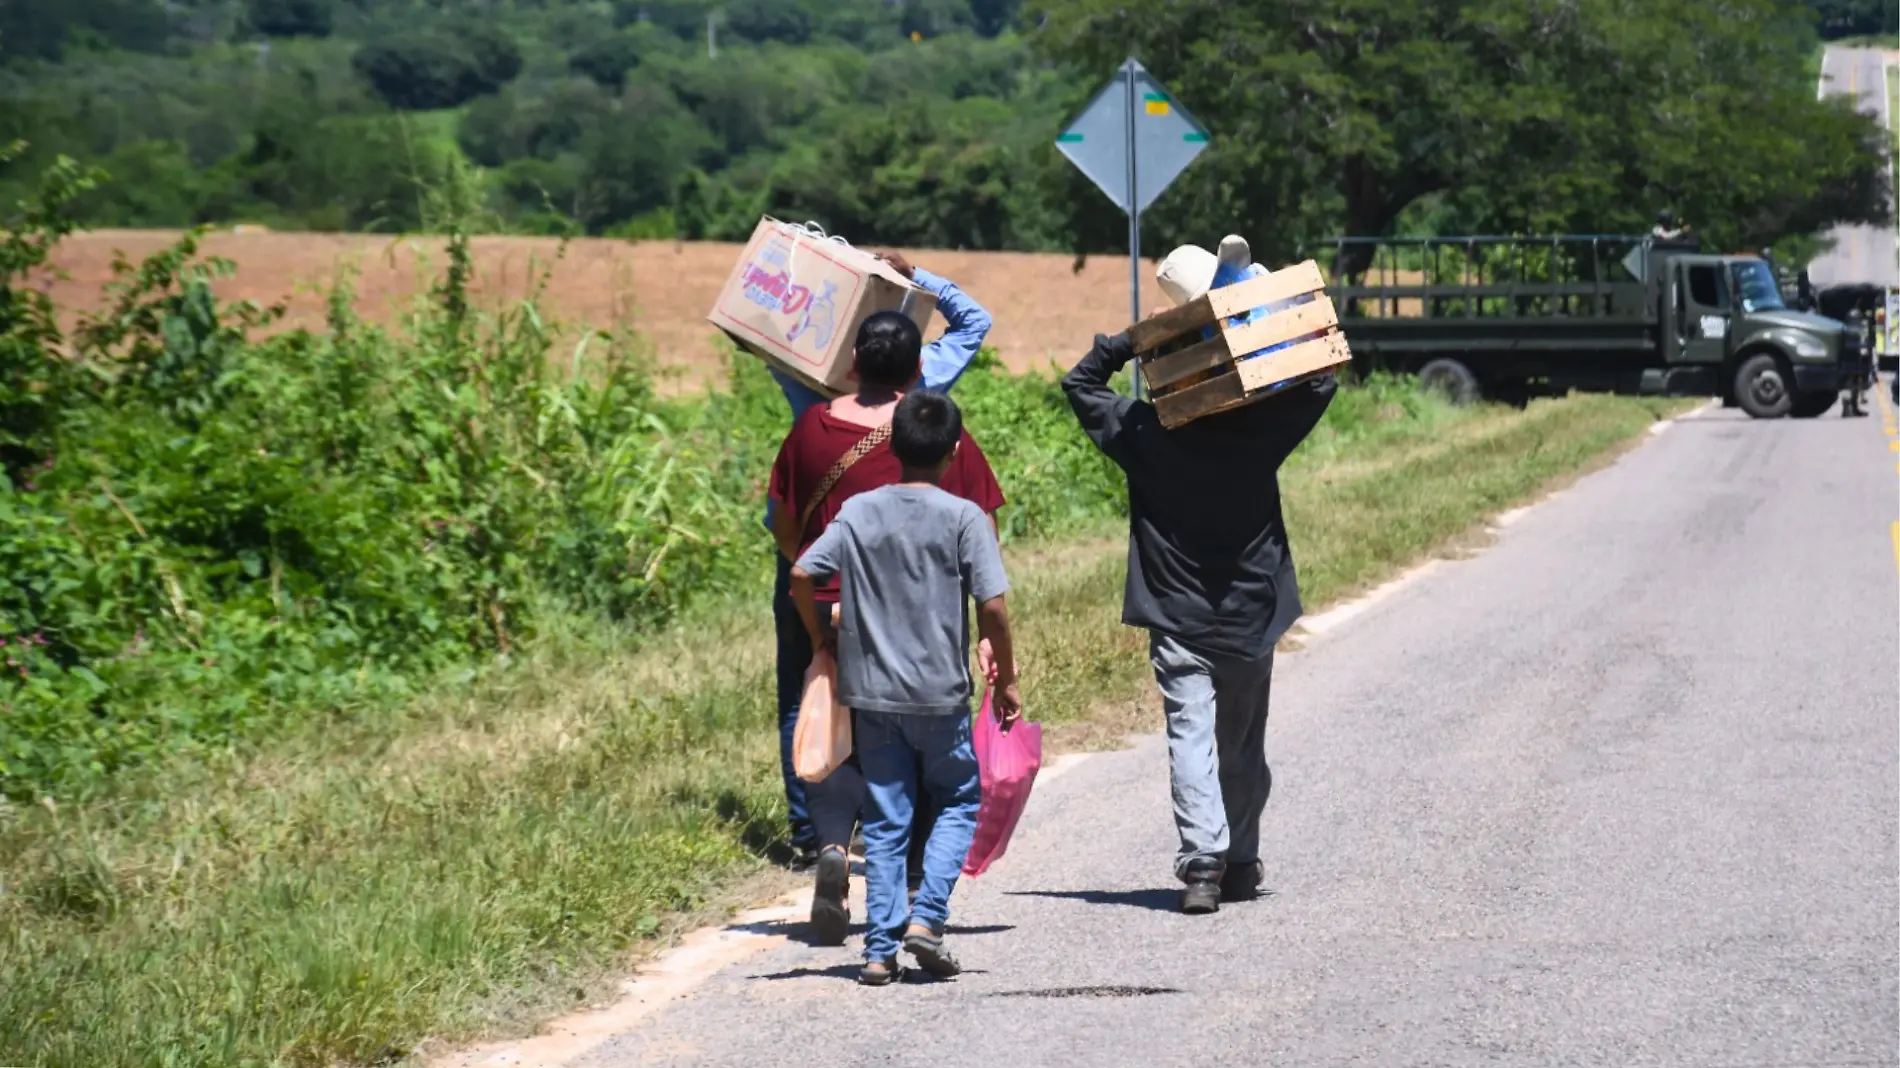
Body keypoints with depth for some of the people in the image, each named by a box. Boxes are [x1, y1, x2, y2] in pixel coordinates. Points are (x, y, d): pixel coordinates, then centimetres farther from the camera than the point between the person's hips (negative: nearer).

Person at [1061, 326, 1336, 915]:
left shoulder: (1142, 432, -8)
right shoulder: (1258, 430, -7)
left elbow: (1080, 382, 7)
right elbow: (1319, 382, 7)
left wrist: (1130, 343, -2)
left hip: (1176, 620, -2)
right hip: (1250, 618, 2)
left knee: (1190, 736, -8)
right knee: (1243, 745, 15)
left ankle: (1202, 861, -23)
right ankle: (1240, 864, 22)